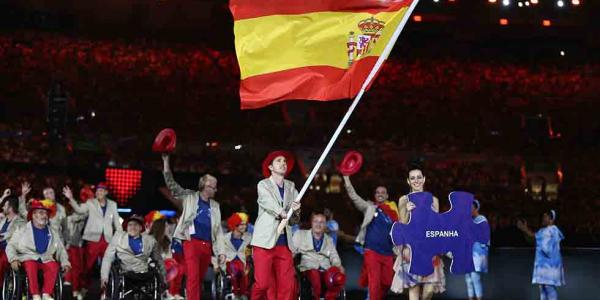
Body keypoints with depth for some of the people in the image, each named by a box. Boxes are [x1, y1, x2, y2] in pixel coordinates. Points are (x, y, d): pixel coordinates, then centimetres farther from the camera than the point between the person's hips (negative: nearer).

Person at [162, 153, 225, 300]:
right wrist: (166, 161, -4)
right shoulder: (189, 197, 7)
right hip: (192, 242, -5)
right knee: (193, 277, -16)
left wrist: (221, 251, 11)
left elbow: (218, 230, 19)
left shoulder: (215, 206, 19)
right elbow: (171, 183, 4)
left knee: (200, 278, 8)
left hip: (207, 245, 5)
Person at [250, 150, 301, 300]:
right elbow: (270, 205, -9)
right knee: (263, 283, -11)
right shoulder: (263, 185, 7)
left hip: (284, 243, 4)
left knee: (288, 285, -5)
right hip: (265, 242, -4)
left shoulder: (291, 188, 16)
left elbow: (294, 220, 13)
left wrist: (295, 212, -6)